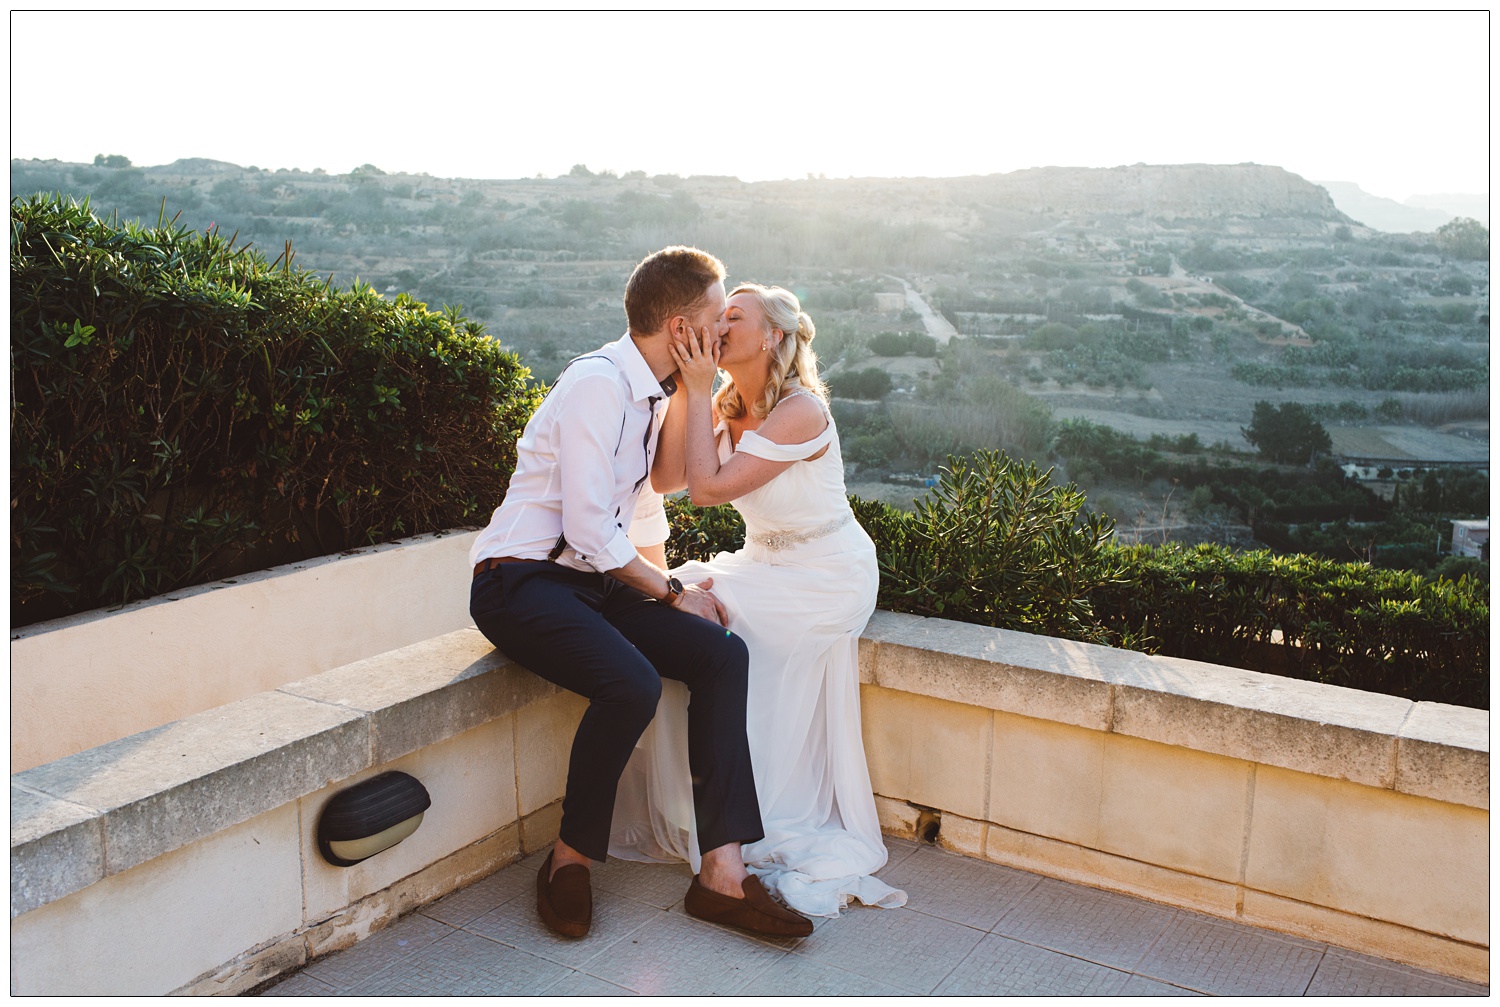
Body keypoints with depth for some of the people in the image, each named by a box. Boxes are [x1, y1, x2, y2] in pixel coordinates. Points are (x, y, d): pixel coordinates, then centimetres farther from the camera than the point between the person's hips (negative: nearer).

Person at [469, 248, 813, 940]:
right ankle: (569, 859, -7)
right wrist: (671, 593, -12)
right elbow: (588, 530, -21)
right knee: (632, 684, -32)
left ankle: (722, 871, -14)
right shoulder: (597, 384, -16)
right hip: (521, 581, -8)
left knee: (721, 654, -12)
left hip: (596, 579, 8)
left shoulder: (655, 395, 11)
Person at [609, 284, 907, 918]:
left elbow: (707, 486, -28)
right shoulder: (726, 405, 3)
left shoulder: (801, 412, -22)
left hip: (828, 574, -8)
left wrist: (699, 390, -24)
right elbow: (667, 478, -10)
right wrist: (686, 387, -13)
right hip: (767, 563, 8)